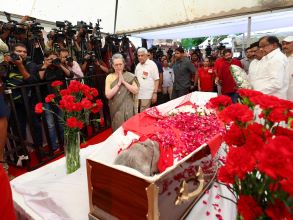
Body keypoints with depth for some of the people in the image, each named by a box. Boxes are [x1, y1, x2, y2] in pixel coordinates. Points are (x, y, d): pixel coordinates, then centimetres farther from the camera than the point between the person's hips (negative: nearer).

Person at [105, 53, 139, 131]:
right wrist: (118, 83, -13)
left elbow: (136, 91, -8)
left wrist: (124, 82, -12)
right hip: (116, 109, 0)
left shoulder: (130, 76, 0)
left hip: (129, 109, 0)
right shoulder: (109, 77, 1)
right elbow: (108, 95, -8)